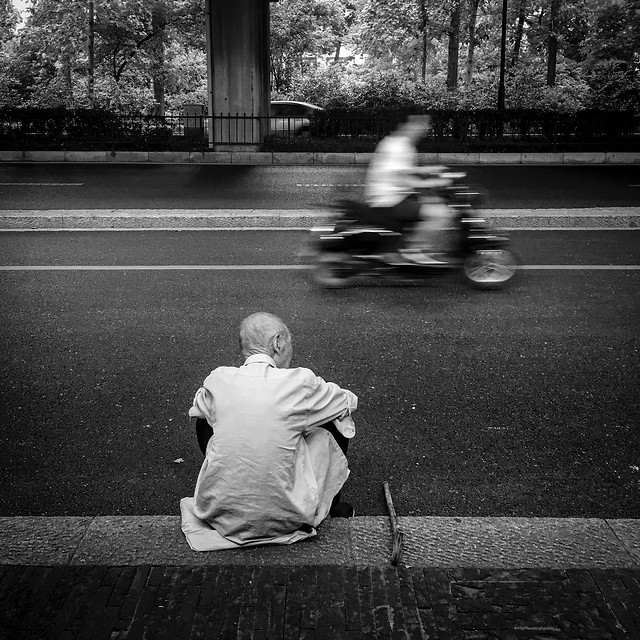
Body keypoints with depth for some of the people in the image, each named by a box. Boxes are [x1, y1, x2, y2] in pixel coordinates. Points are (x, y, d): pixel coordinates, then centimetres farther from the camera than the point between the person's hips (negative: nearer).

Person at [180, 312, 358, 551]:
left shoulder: (218, 379, -4)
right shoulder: (299, 382, -12)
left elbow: (196, 410, 20)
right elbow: (349, 401, 7)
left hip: (219, 514, 3)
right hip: (283, 518, -3)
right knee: (335, 424, 14)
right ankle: (330, 508, 35)